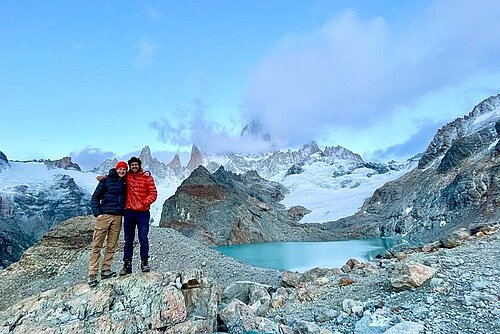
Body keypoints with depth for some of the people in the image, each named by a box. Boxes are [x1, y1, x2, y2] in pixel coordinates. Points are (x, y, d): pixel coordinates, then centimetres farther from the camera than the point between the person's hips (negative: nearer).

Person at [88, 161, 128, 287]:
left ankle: (105, 270, 16)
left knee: (111, 246, 6)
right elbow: (95, 197, 1)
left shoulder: (125, 183, 13)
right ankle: (92, 274, 3)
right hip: (104, 215, -4)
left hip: (118, 217, 4)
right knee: (97, 245, -3)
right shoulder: (106, 181, 1)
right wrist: (97, 213, -8)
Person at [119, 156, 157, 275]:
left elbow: (153, 194, -3)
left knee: (143, 239, -4)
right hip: (129, 211, 3)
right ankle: (127, 264, 17)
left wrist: (144, 203, -13)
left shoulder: (147, 177, -1)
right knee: (128, 240, 9)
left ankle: (144, 262, 10)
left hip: (143, 212, -3)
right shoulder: (127, 176, 8)